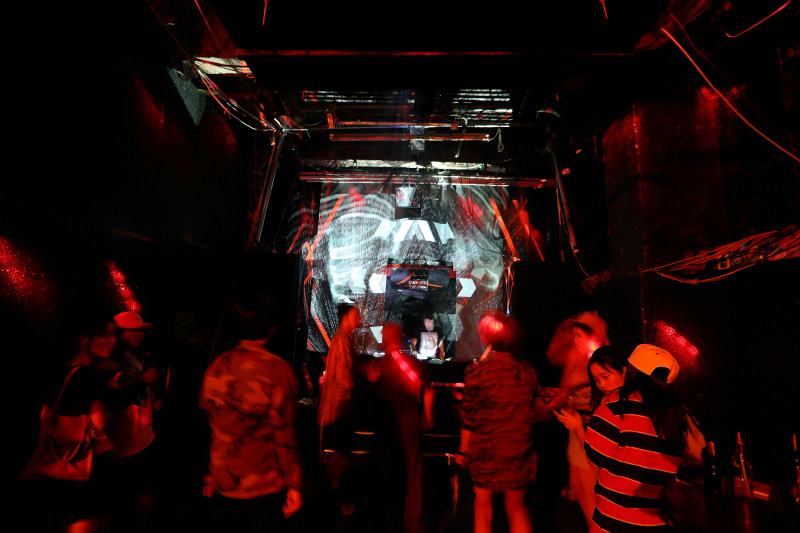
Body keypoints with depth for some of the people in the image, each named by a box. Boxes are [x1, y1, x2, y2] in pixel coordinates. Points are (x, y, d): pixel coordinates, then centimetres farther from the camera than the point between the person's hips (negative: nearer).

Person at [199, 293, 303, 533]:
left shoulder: (217, 366, -5)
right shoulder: (277, 369, -19)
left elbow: (208, 428, 4)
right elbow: (284, 435, -17)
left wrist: (210, 477, 15)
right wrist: (294, 486, -7)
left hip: (223, 486, 4)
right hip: (265, 490, -4)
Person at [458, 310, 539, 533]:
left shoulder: (477, 371, -15)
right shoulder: (527, 370, -6)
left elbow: (468, 416, -9)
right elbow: (531, 411, 5)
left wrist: (463, 450, 4)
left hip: (485, 452, -3)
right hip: (518, 452, 3)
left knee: (483, 506, 17)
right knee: (516, 506, 21)